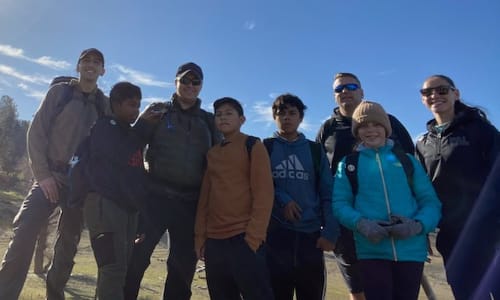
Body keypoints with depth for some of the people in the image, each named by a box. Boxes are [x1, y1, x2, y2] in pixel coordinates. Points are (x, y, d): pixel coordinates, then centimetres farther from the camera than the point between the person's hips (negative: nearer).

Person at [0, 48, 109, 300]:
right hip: (51, 175, -2)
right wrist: (42, 174, -11)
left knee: (69, 242, 8)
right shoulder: (59, 92, 3)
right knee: (25, 231, -18)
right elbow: (36, 132, -3)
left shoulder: (105, 105, 8)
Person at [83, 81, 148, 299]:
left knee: (119, 269, 10)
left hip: (128, 207, 8)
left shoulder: (131, 134, 21)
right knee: (113, 269, -14)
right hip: (105, 203, -8)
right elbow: (122, 159, -14)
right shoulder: (104, 127, -1)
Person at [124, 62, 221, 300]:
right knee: (136, 256, -6)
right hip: (156, 196, -2)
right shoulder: (158, 111, 6)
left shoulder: (209, 121, 12)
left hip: (190, 202, 3)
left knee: (184, 265, 8)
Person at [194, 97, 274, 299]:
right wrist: (200, 235, 8)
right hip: (213, 241, 6)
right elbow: (205, 197, 16)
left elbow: (264, 193, -8)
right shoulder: (212, 153, 17)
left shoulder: (253, 146, 0)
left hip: (244, 239, -6)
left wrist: (253, 236, -15)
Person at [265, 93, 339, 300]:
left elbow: (327, 193, 5)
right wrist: (281, 199, -14)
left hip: (311, 235, 1)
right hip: (275, 234, -1)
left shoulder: (315, 150, 11)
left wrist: (330, 232, -6)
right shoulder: (265, 148, 8)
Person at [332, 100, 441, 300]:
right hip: (371, 250, -2)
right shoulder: (348, 164, 10)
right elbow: (340, 203, 1)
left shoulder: (407, 160, 12)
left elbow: (430, 201, 7)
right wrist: (360, 223, -18)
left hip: (411, 249, 2)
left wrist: (418, 225, -13)